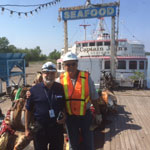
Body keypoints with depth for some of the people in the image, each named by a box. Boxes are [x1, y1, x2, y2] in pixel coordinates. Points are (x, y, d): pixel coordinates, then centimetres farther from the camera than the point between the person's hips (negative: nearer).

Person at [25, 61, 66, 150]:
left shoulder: (61, 88, 0)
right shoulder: (34, 90, -4)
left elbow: (66, 106, 10)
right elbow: (28, 110, 1)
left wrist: (64, 117, -7)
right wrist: (27, 128, 1)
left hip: (57, 126, 1)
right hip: (40, 127, -1)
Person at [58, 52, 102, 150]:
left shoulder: (86, 77, -8)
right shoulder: (61, 80, -6)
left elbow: (94, 97, 0)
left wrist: (98, 114, 4)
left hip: (85, 115, -1)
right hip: (70, 116, 1)